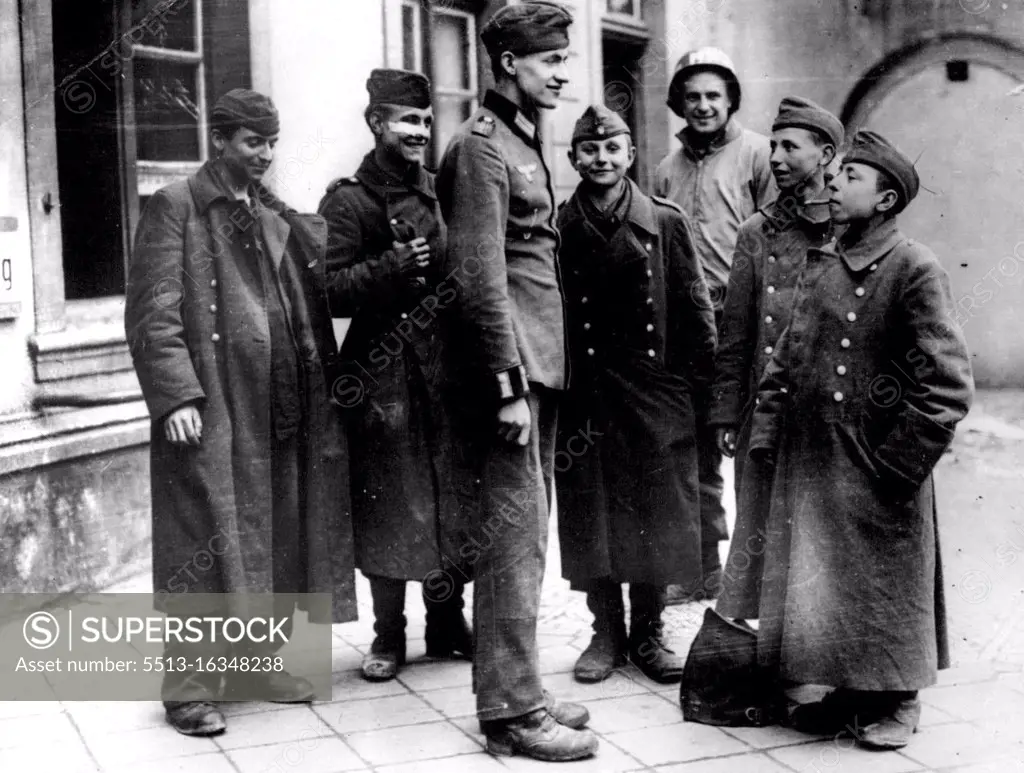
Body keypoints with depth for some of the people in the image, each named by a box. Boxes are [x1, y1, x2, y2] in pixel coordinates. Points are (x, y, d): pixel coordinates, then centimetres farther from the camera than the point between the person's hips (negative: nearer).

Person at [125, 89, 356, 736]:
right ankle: (190, 687, 6)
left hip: (284, 411, 7)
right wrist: (175, 395, -17)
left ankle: (265, 658, 25)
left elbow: (324, 289, 16)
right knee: (207, 547, -3)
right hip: (211, 411, -6)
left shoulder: (279, 217, 19)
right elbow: (152, 312, -8)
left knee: (281, 537, 11)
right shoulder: (176, 208, -1)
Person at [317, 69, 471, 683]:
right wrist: (392, 267, -22)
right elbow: (330, 292, -11)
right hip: (383, 375, -5)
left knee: (452, 500, 10)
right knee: (390, 506, 2)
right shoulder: (349, 201, -4)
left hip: (446, 367, 5)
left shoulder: (441, 193, 13)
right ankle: (389, 635, 16)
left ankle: (448, 621, 25)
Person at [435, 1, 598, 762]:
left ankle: (519, 688, 22)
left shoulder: (524, 142, 18)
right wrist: (509, 384, -19)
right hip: (509, 373, -9)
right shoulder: (481, 146, -11)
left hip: (539, 366, 9)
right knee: (514, 537, -5)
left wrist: (539, 376, 13)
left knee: (524, 534, 13)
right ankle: (512, 712, 2)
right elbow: (480, 277, -17)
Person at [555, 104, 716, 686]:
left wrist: (706, 389, 0)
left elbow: (695, 310, 4)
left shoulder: (667, 222, 3)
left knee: (658, 516, 5)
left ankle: (649, 632, 20)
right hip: (585, 394, 0)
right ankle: (607, 633, 20)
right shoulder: (557, 228, 4)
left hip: (656, 392, 0)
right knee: (591, 517, 5)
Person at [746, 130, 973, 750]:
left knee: (884, 587, 6)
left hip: (877, 472, -6)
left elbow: (949, 385, -14)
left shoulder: (916, 270, -11)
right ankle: (848, 695, 28)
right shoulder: (821, 265, 9)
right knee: (820, 585, 12)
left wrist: (898, 461, -14)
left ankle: (897, 703, 24)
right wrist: (766, 434, 7)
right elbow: (786, 357, 15)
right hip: (811, 466, 6)